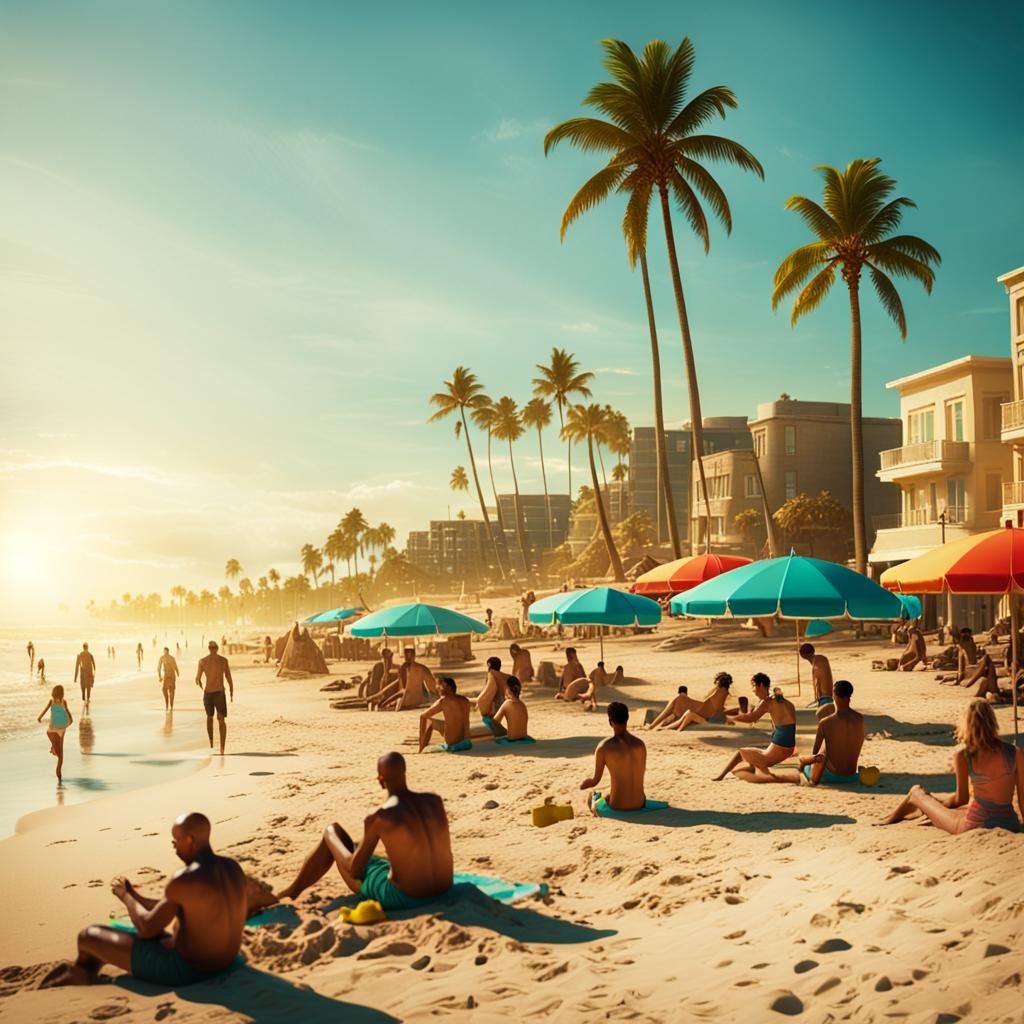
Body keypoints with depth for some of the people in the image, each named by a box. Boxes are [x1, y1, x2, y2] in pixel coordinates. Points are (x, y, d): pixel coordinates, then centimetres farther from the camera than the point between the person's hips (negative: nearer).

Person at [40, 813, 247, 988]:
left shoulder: (183, 880, -26)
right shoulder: (232, 868, 0)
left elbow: (147, 928, -15)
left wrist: (125, 896, 3)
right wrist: (135, 897, 15)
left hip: (186, 968, -9)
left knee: (88, 936, 7)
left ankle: (80, 975, 37)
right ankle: (80, 976, 39)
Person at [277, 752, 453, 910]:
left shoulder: (379, 818, -17)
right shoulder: (435, 801, -2)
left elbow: (355, 872, -7)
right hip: (443, 890, 5)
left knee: (332, 832, 11)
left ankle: (293, 891, 29)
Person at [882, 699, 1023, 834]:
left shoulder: (963, 754, -11)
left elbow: (961, 799, -2)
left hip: (976, 825, -4)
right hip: (1010, 825, 4)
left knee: (916, 792, 22)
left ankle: (889, 821, 49)